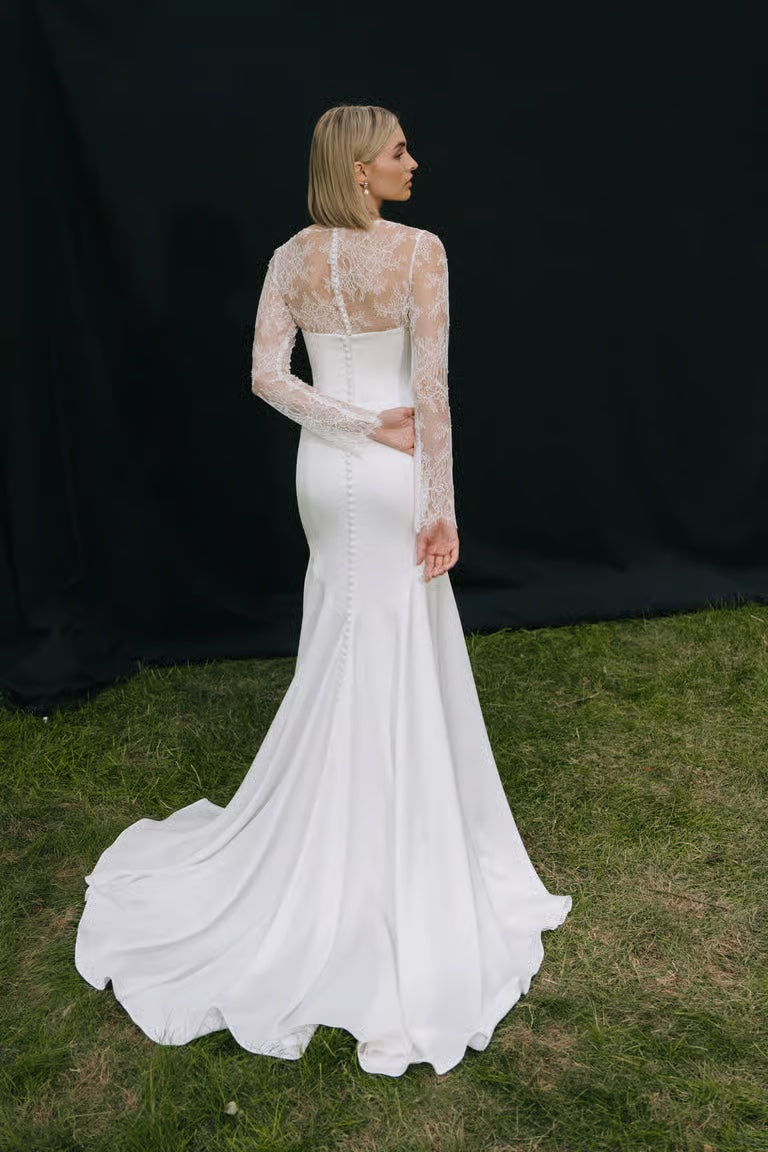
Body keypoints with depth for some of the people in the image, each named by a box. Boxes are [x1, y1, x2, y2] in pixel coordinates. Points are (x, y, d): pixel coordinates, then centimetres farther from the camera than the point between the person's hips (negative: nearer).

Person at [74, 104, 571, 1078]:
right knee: (393, 673, 4)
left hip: (321, 468, 6)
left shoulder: (291, 258, 3)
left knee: (345, 649, 23)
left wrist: (360, 423, -5)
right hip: (389, 480, -6)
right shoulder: (420, 250, -13)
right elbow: (431, 386, -18)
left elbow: (266, 376, -5)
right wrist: (440, 505, -14)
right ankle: (387, 869, 17)